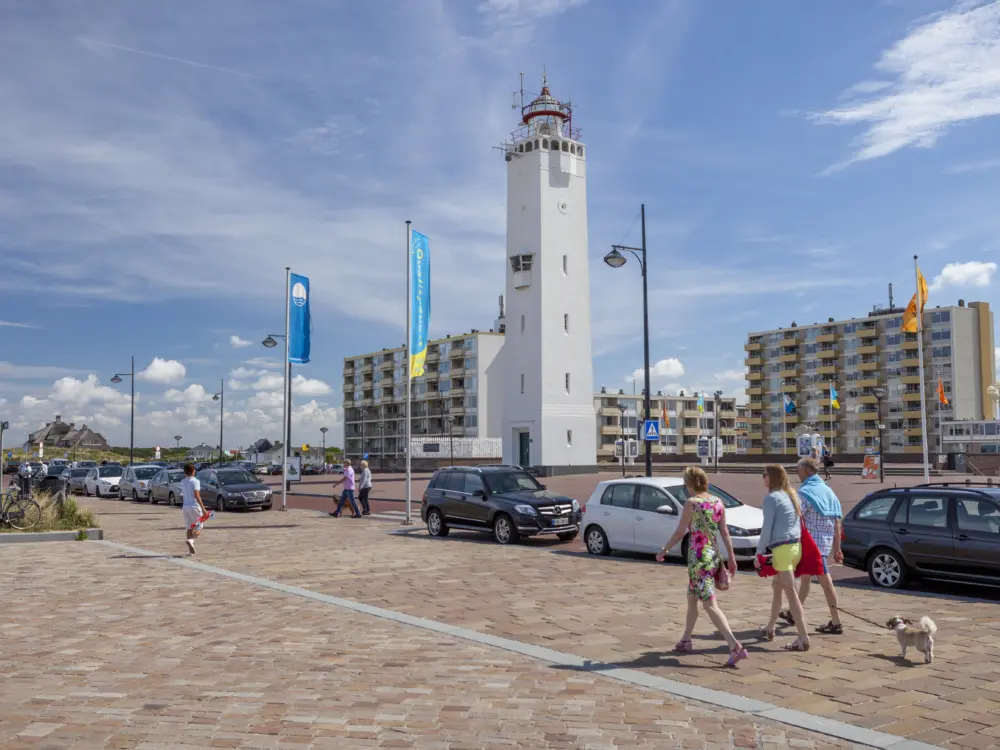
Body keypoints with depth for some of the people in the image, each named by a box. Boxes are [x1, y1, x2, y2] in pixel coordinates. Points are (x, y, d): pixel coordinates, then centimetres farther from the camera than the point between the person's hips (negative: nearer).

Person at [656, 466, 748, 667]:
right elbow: (725, 531, 6)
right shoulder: (718, 502, 6)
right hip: (713, 556, 8)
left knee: (710, 605, -9)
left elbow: (680, 532, -10)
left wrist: (663, 550, 0)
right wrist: (731, 557, 11)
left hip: (698, 558, -8)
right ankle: (685, 641, 32)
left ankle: (735, 647, -20)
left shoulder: (691, 502, -12)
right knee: (691, 599, 22)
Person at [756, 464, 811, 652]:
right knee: (776, 586, 21)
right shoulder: (792, 495, 14)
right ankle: (769, 629, 32)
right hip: (796, 546, 9)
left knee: (791, 593, -7)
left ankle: (804, 639, -8)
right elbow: (800, 522, 17)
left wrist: (759, 553, -8)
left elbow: (766, 529, -13)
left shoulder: (772, 498, -10)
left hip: (782, 549, -9)